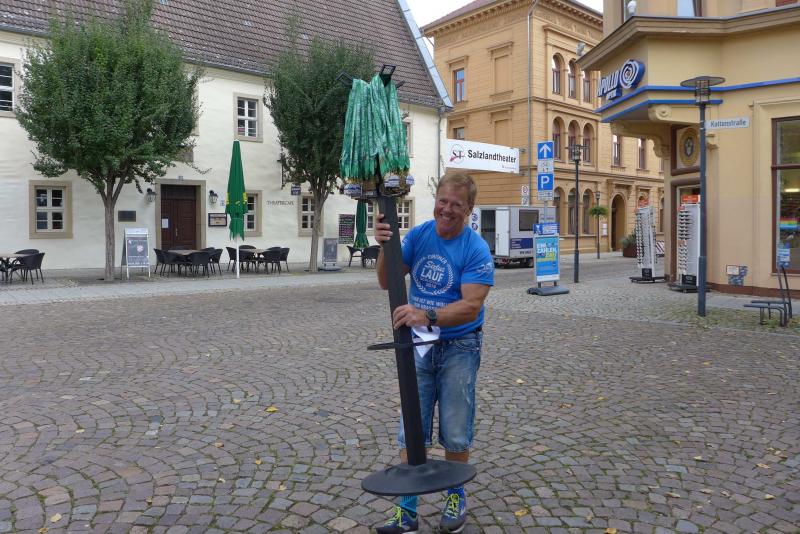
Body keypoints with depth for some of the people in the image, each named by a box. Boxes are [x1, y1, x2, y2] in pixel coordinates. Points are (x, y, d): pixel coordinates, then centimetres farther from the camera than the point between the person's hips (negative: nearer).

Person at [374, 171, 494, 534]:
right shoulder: (418, 235, -3)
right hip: (417, 345, 3)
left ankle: (456, 498, 32)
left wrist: (427, 316, -38)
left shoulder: (476, 250, -15)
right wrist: (384, 248, -21)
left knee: (455, 433, 10)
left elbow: (471, 306, -23)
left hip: (459, 348, -3)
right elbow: (387, 282, -3)